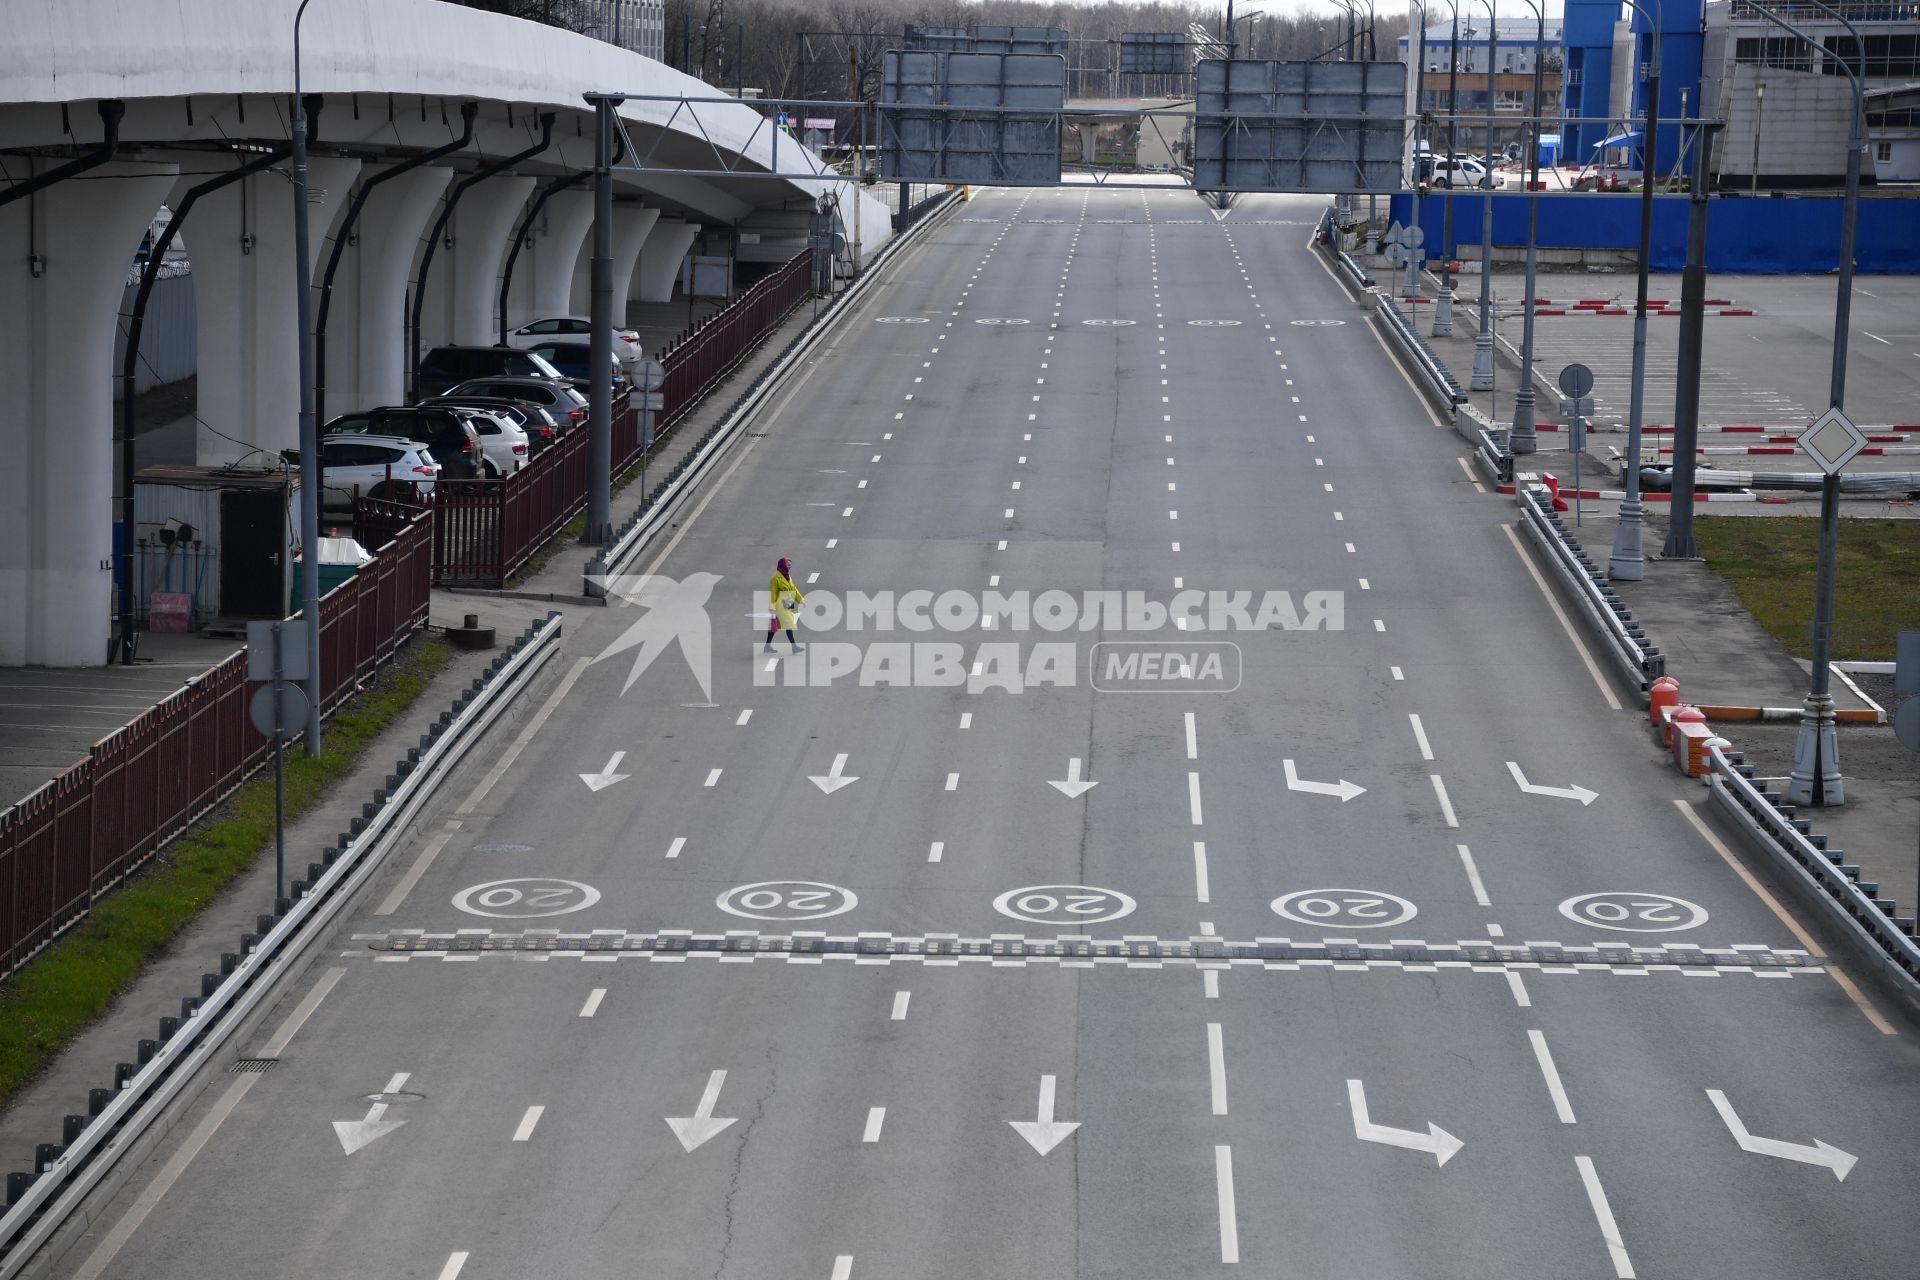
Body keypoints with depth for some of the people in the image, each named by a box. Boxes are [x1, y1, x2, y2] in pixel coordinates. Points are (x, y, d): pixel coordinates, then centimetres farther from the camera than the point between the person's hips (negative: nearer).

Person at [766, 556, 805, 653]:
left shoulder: (788, 576, 12)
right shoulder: (776, 576, -13)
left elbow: (793, 589, 17)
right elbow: (773, 592, -13)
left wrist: (801, 599, 13)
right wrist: (772, 606, -15)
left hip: (788, 604, 8)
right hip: (780, 604, -8)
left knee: (774, 625, 12)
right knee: (788, 623, -11)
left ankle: (768, 645, 17)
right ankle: (794, 646, -12)